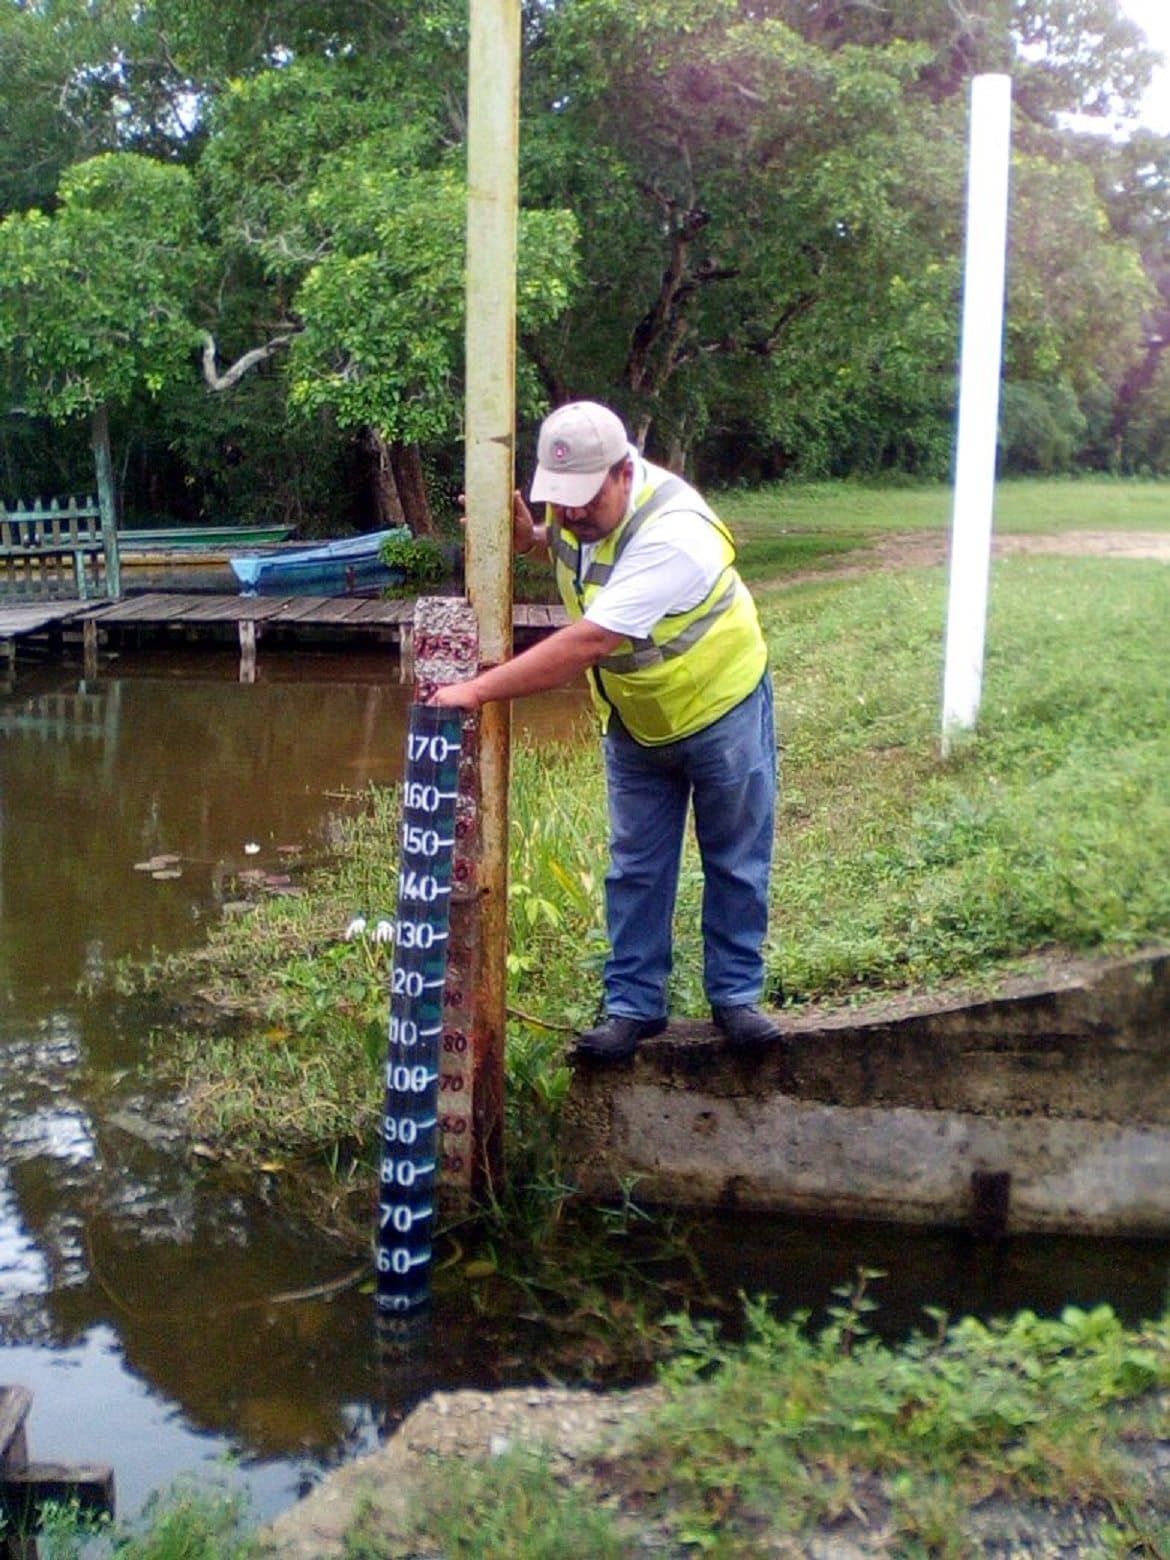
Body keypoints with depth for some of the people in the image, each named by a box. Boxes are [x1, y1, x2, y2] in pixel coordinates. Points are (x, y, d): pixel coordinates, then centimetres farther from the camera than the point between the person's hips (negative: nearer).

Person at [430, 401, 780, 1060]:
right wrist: (528, 534, -13)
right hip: (636, 723, 6)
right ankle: (635, 1006, 20)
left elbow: (588, 642, -43)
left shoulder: (672, 536, -37)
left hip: (722, 713, -6)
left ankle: (736, 995, 25)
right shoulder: (580, 502, -13)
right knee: (636, 870, 10)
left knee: (737, 865, 9)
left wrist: (478, 689, -43)